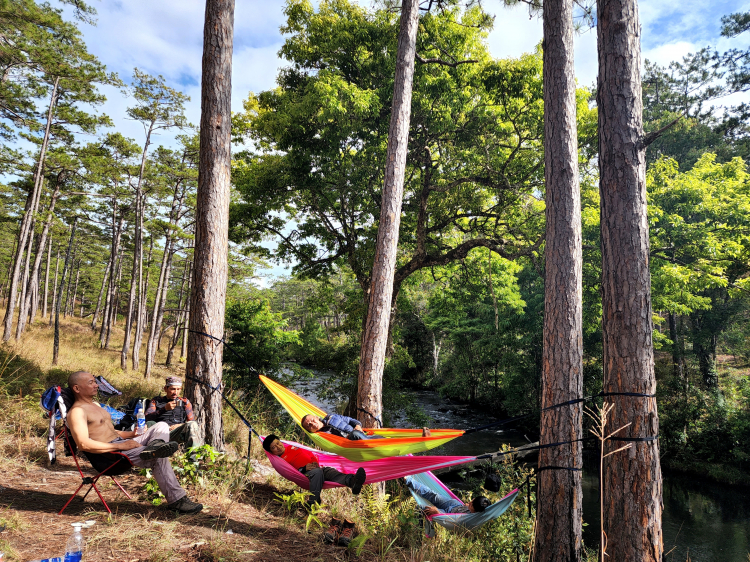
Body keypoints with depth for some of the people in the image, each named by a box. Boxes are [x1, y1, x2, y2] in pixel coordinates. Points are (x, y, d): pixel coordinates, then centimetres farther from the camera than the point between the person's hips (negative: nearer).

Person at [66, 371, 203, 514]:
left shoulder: (96, 405, 24)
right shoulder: (77, 412, -10)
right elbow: (83, 444, -25)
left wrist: (132, 434, 10)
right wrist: (121, 445, -26)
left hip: (122, 444, 10)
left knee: (162, 426, -8)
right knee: (159, 458, -24)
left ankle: (155, 446, -37)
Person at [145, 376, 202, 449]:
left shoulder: (184, 402, 24)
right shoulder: (156, 400, 22)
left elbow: (192, 421, 16)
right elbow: (147, 418, 4)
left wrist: (181, 425, -5)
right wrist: (164, 409, -9)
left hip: (176, 433, 0)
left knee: (192, 425, -31)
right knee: (150, 423, -32)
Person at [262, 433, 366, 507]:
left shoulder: (291, 447, 30)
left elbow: (309, 453, 30)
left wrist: (315, 462, 11)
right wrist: (304, 469, -16)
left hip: (316, 468, 4)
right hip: (304, 474, -4)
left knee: (330, 471, -28)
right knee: (317, 472, -38)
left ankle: (352, 481, -58)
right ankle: (314, 501, -53)